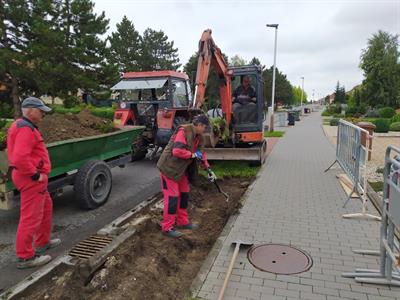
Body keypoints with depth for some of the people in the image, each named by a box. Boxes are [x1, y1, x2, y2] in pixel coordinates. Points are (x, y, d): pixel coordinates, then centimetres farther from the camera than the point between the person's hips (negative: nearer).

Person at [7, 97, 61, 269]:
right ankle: (25, 257, 8)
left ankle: (42, 242, 36)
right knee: (31, 217, -3)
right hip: (31, 179, -11)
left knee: (46, 207, 23)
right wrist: (35, 175, -19)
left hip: (31, 177, 11)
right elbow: (20, 158, -31)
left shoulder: (23, 126, 14)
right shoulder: (25, 129, -19)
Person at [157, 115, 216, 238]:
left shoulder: (197, 136, 7)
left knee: (184, 194, 15)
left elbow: (200, 152, 15)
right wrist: (193, 155, -19)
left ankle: (183, 222, 30)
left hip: (181, 169, 10)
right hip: (170, 167, -10)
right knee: (172, 196, -5)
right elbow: (177, 151, -32)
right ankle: (167, 227, 7)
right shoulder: (183, 131, -22)